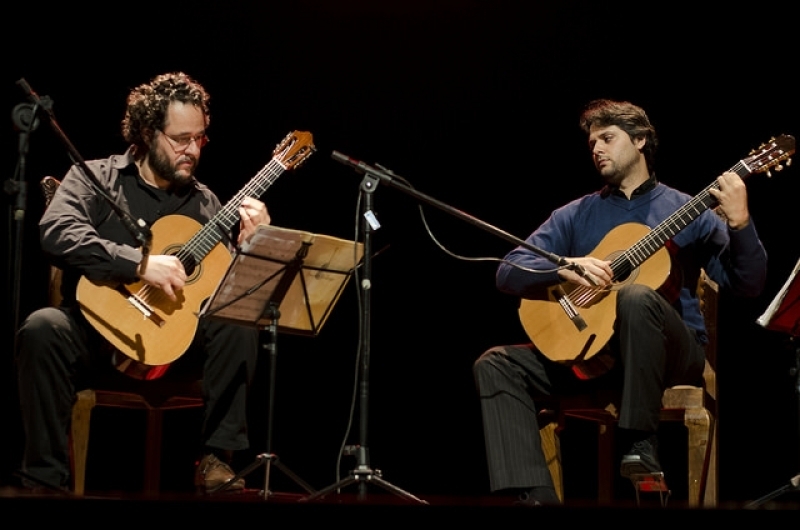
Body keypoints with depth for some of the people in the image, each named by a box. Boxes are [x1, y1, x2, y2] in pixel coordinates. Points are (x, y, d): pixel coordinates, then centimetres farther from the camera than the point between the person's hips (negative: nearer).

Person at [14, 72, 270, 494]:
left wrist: (249, 245, -12)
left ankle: (216, 458, -18)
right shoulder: (95, 177, 0)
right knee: (42, 328, -35)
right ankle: (45, 480, -27)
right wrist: (141, 264, -28)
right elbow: (57, 234, -21)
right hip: (96, 323, -3)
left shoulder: (205, 202, 11)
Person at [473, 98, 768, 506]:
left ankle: (641, 442, -28)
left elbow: (747, 286, -3)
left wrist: (739, 223, -21)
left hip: (671, 352, -4)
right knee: (495, 365, -15)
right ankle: (535, 495, -29)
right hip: (587, 350, 4)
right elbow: (508, 273, 5)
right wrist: (565, 266, -15)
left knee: (635, 297, -36)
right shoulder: (576, 216, 14)